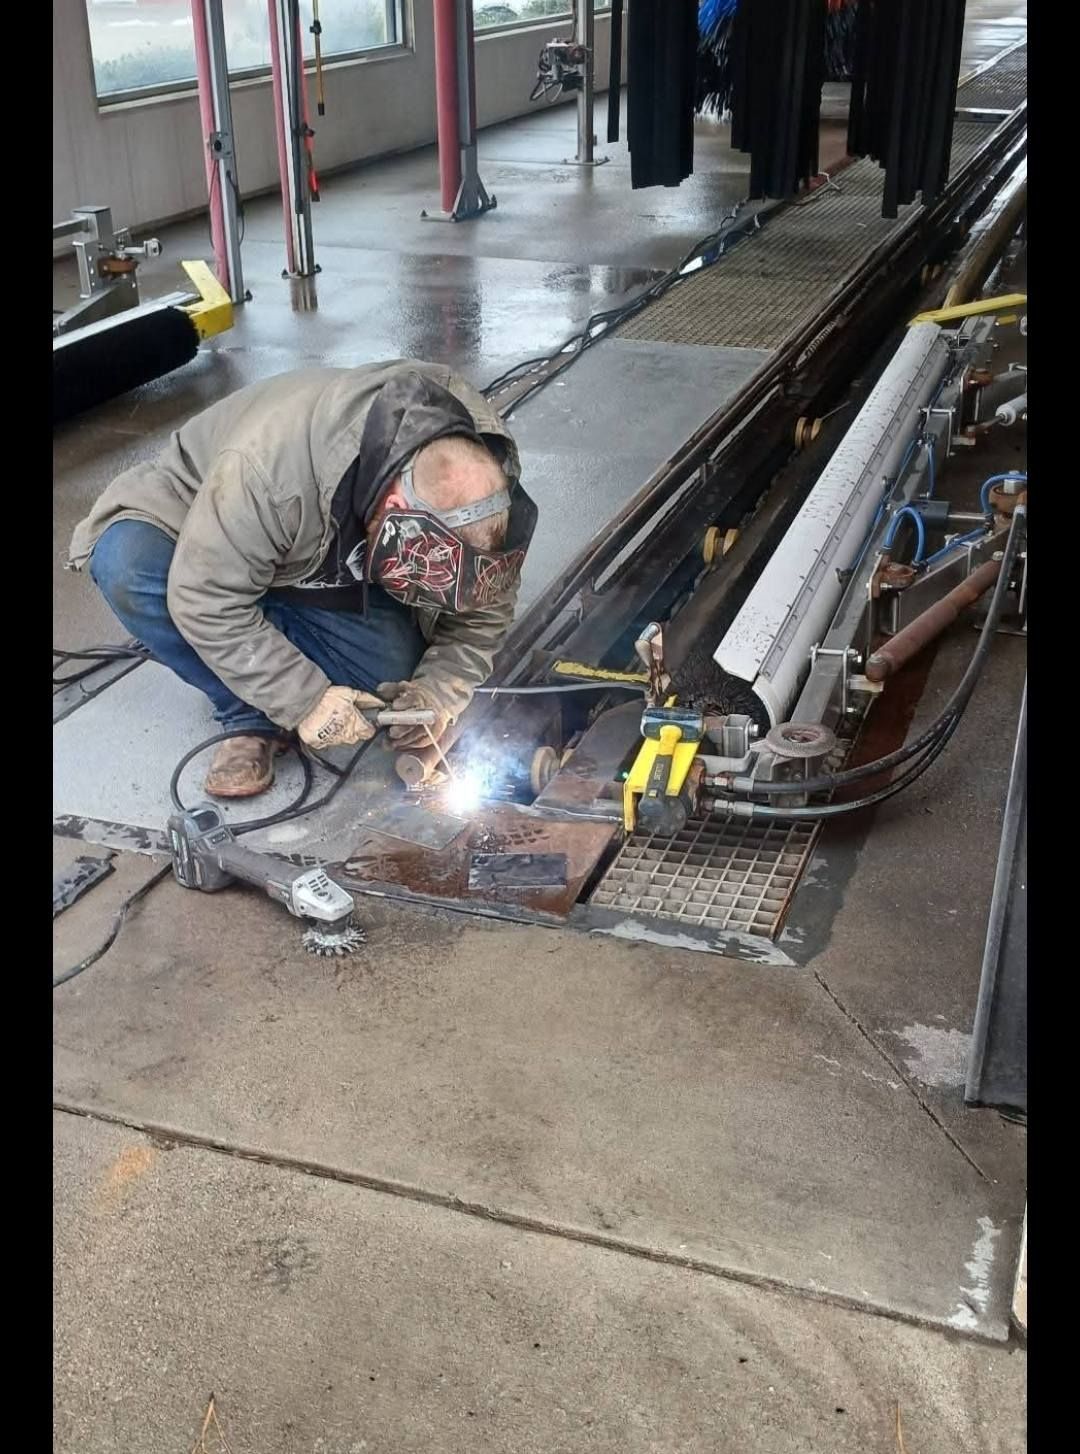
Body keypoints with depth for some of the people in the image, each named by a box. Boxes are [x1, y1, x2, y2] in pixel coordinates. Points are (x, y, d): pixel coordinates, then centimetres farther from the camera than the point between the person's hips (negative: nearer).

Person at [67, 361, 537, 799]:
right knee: (127, 564, -34)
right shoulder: (267, 466, -43)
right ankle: (252, 716, -16)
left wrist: (440, 690, -27)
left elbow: (482, 615, -12)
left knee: (394, 667, -19)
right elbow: (207, 598, -34)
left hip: (333, 574, 4)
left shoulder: (479, 470, -26)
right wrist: (304, 700, -34)